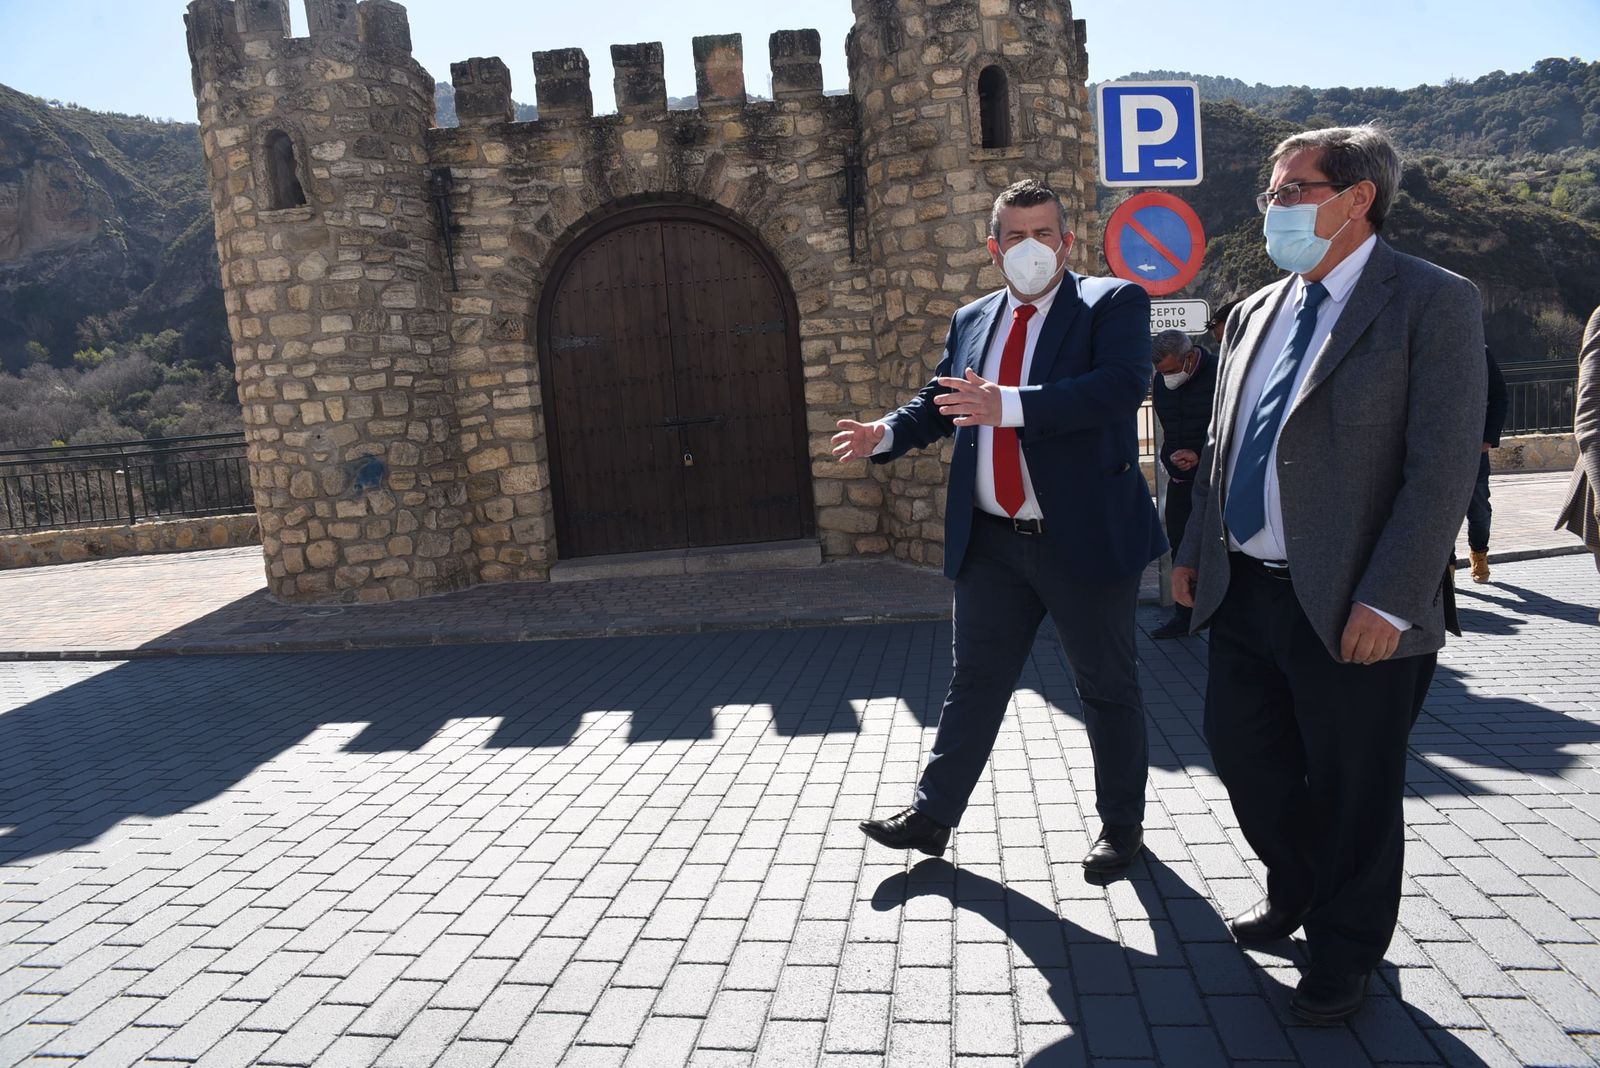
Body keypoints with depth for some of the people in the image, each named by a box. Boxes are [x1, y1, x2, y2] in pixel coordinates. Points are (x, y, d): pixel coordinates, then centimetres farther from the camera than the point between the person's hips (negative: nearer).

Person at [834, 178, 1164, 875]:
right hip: (991, 542, 4)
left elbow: (1122, 384, -22)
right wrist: (883, 434, -5)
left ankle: (1120, 826, 30)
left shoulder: (1114, 303, -5)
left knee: (1107, 687, 11)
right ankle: (932, 815, 24)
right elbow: (936, 404, 15)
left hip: (1087, 535, -4)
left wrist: (1008, 406, -32)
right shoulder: (971, 321, 12)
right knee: (974, 681, 13)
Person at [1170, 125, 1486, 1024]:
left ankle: (1347, 950, 33)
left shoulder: (1432, 303, -8)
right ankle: (1296, 889, 45)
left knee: (1352, 786, 9)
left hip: (1351, 607, -6)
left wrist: (1388, 601, -19)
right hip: (1244, 591, 7)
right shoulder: (1256, 312, 12)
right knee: (1242, 750, 17)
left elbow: (1443, 468, -15)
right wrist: (1195, 552, 13)